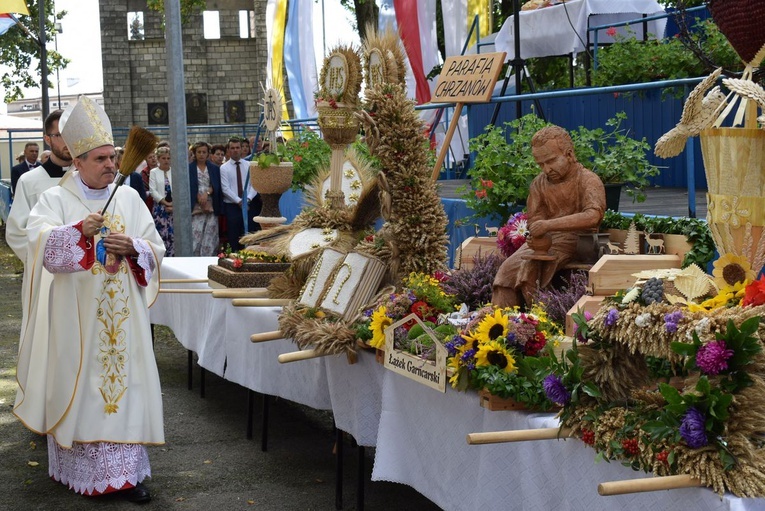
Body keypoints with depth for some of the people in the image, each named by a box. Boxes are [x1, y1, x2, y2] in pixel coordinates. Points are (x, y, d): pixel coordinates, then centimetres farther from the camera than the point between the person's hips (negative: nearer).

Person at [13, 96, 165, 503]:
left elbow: (155, 250, 8)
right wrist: (80, 230, -33)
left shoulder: (128, 198, 9)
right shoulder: (55, 199, 0)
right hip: (76, 314, -2)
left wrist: (131, 247, -14)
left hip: (122, 314, 3)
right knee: (79, 383, 0)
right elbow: (39, 242, -18)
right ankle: (79, 466, 11)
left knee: (123, 379, 0)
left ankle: (125, 470, 3)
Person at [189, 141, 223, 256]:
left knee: (210, 237, -2)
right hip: (196, 207, -2)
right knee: (195, 236, -9)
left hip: (211, 207, 2)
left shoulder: (215, 169, 14)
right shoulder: (189, 168, 6)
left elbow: (217, 186, 6)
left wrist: (207, 193, -11)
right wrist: (199, 198, -10)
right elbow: (188, 187, 0)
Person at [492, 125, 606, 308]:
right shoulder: (539, 183, 13)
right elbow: (535, 219, 8)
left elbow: (593, 216, -24)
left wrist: (549, 225, -32)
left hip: (577, 241, -6)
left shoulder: (588, 180, -6)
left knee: (530, 265, -28)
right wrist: (537, 239, -18)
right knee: (508, 268, -19)